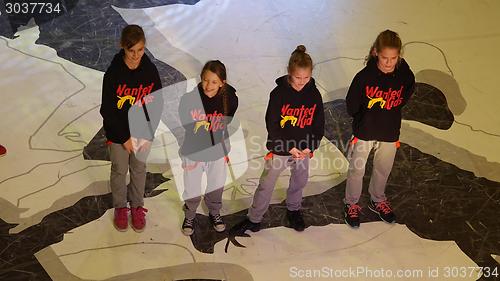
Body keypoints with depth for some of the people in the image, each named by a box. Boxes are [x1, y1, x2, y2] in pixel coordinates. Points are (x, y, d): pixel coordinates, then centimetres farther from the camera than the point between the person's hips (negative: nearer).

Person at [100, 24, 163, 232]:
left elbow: (157, 104, -4)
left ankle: (137, 206, 37)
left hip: (142, 131, 2)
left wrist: (149, 135, -9)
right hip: (118, 132, -2)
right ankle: (120, 207, 35)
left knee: (139, 169, 17)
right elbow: (107, 110, -15)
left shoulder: (150, 70, -12)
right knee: (119, 170, 14)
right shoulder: (113, 73, -19)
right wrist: (124, 137, -14)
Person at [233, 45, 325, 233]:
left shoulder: (314, 94, -8)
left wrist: (310, 147, -14)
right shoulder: (279, 93, -17)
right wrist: (289, 147, -19)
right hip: (280, 148, -3)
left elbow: (319, 125, -1)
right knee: (266, 184, 6)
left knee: (300, 181, 21)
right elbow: (272, 124, -15)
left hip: (303, 149, 3)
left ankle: (293, 210, 47)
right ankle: (254, 219, 20)